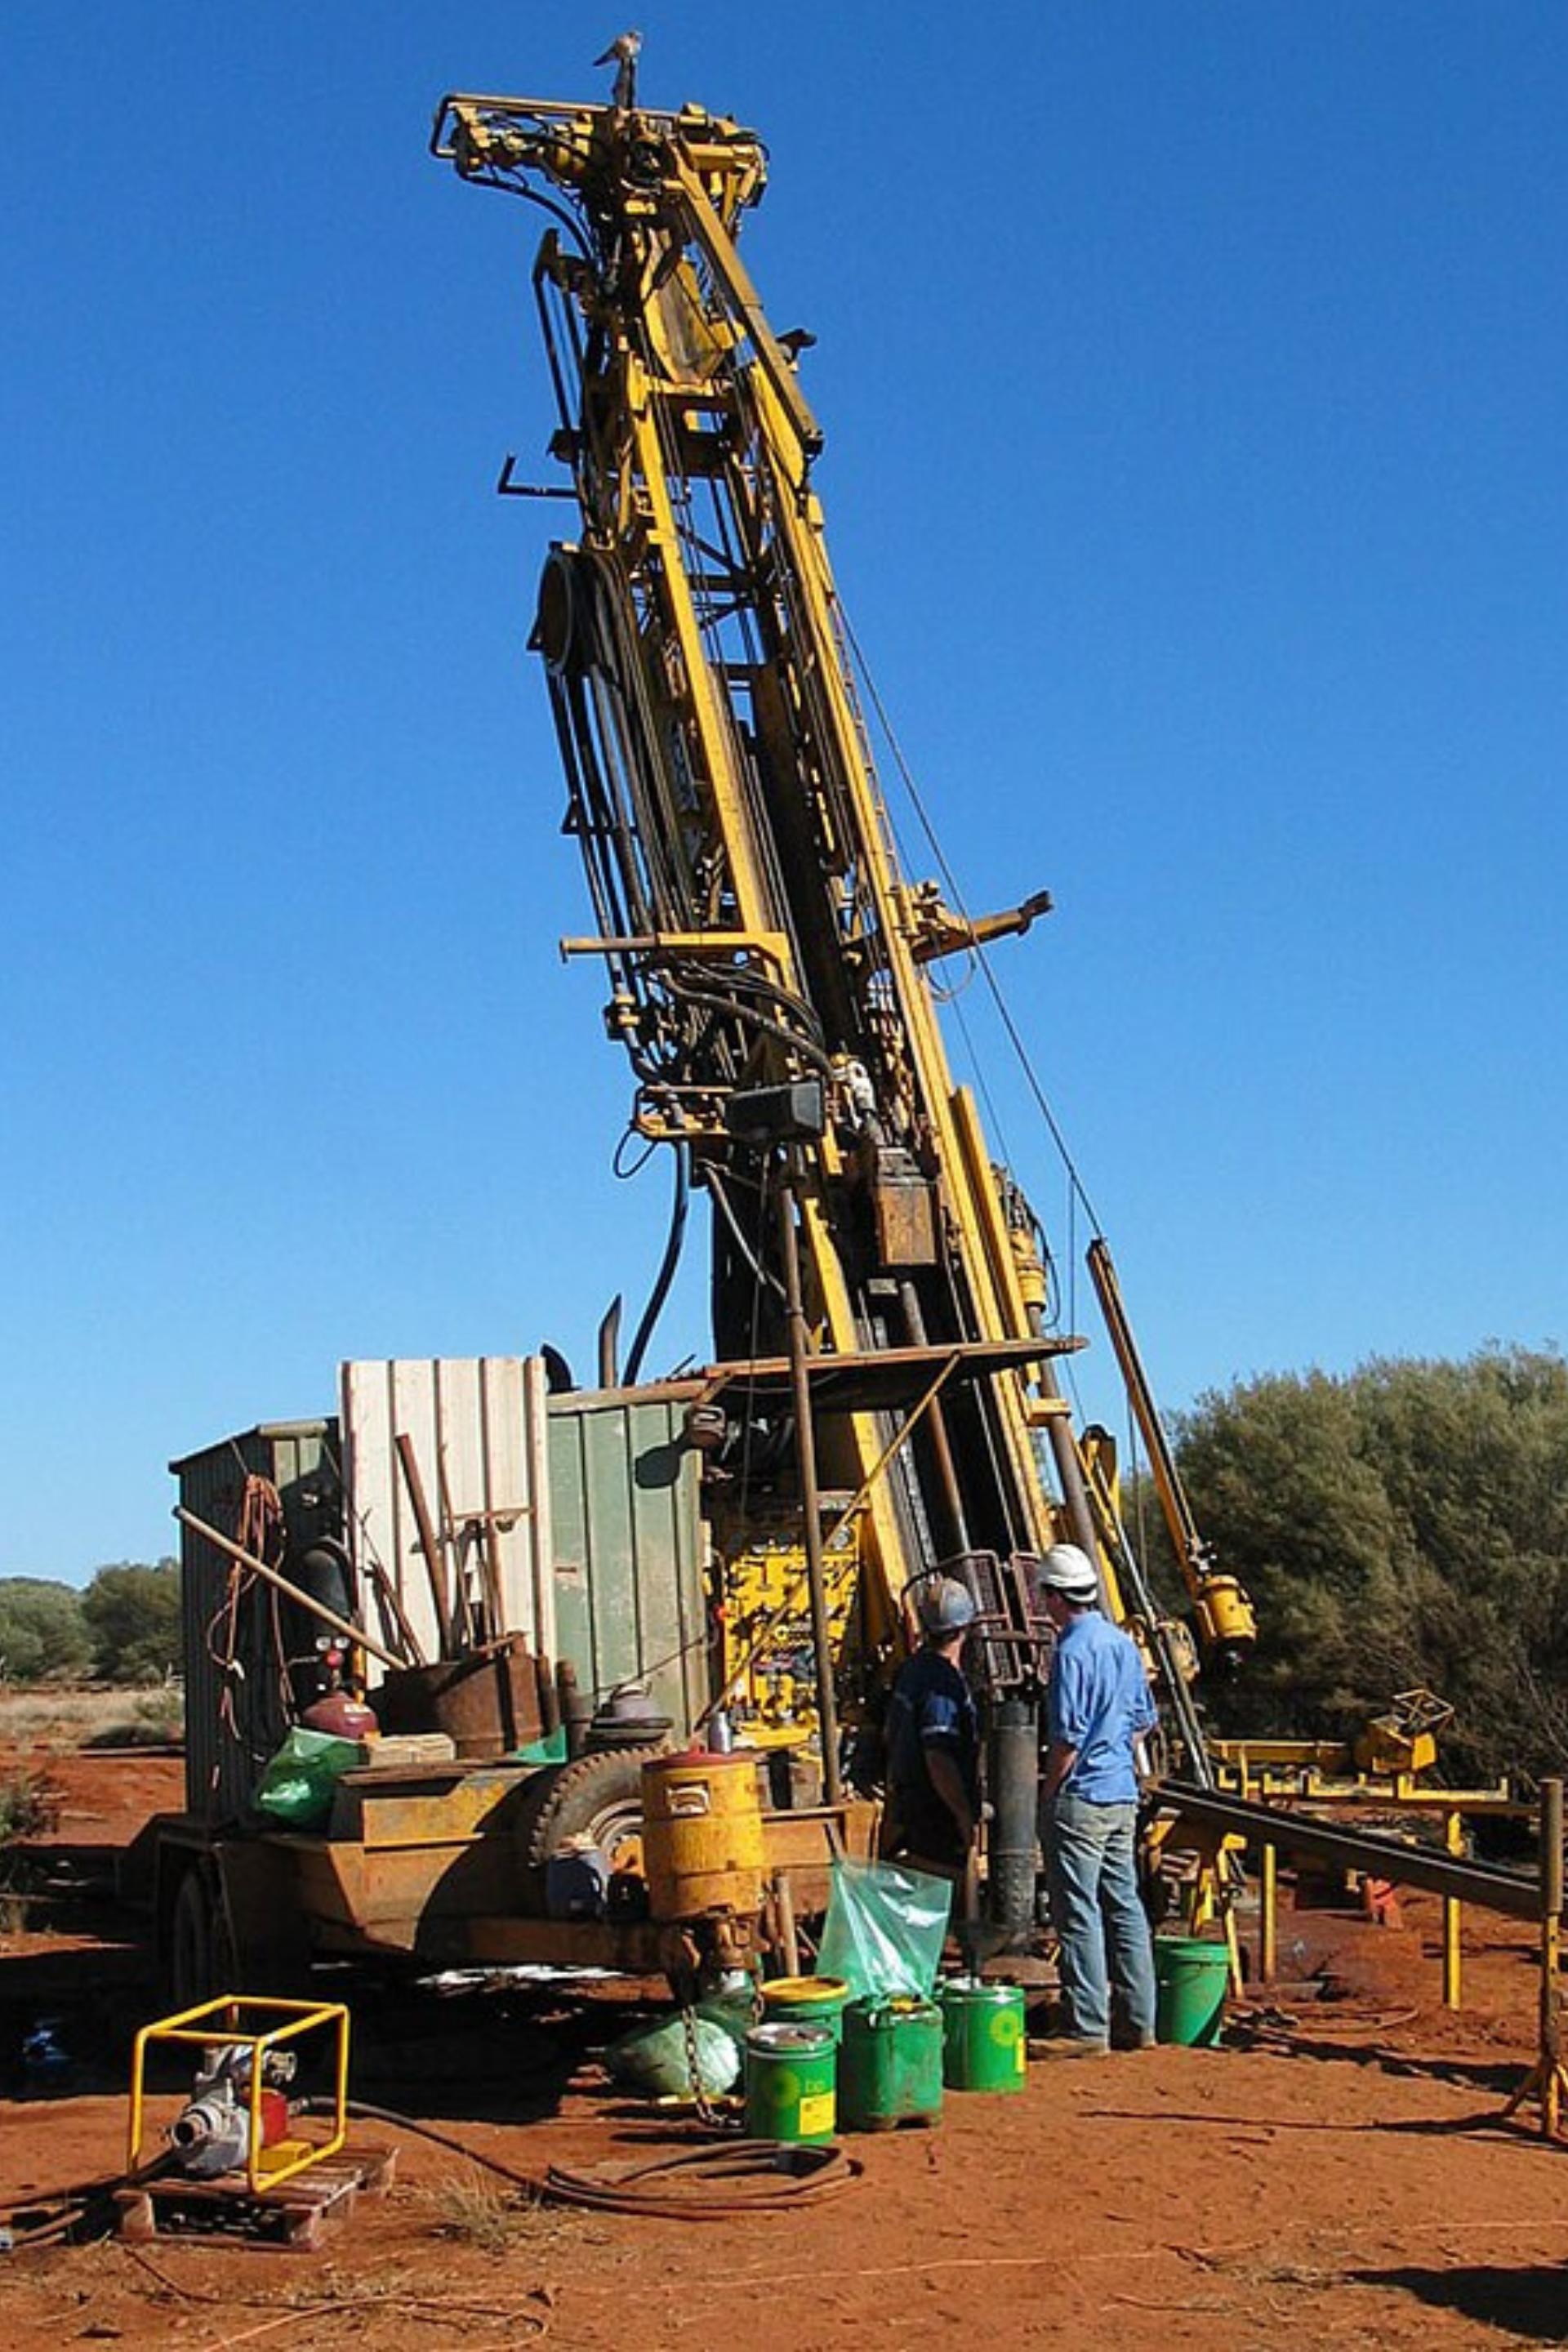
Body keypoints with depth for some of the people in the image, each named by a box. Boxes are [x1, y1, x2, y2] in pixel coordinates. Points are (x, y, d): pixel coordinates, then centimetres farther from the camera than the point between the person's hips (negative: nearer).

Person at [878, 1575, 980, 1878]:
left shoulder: (913, 1670, 8)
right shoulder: (942, 1682, -21)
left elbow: (891, 1740, 18)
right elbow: (939, 1761, -27)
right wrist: (965, 1816, -19)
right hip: (936, 1818, -9)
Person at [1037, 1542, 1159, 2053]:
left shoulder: (1073, 1651, -16)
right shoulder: (1124, 1643, 10)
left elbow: (1068, 1737, -18)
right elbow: (1143, 1723, 17)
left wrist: (1047, 1795, -8)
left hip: (1080, 1800, -8)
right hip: (1123, 1797, 8)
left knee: (1079, 1914, -3)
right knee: (1124, 1907, 12)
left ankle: (1089, 2028, -1)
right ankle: (1141, 2023, 16)